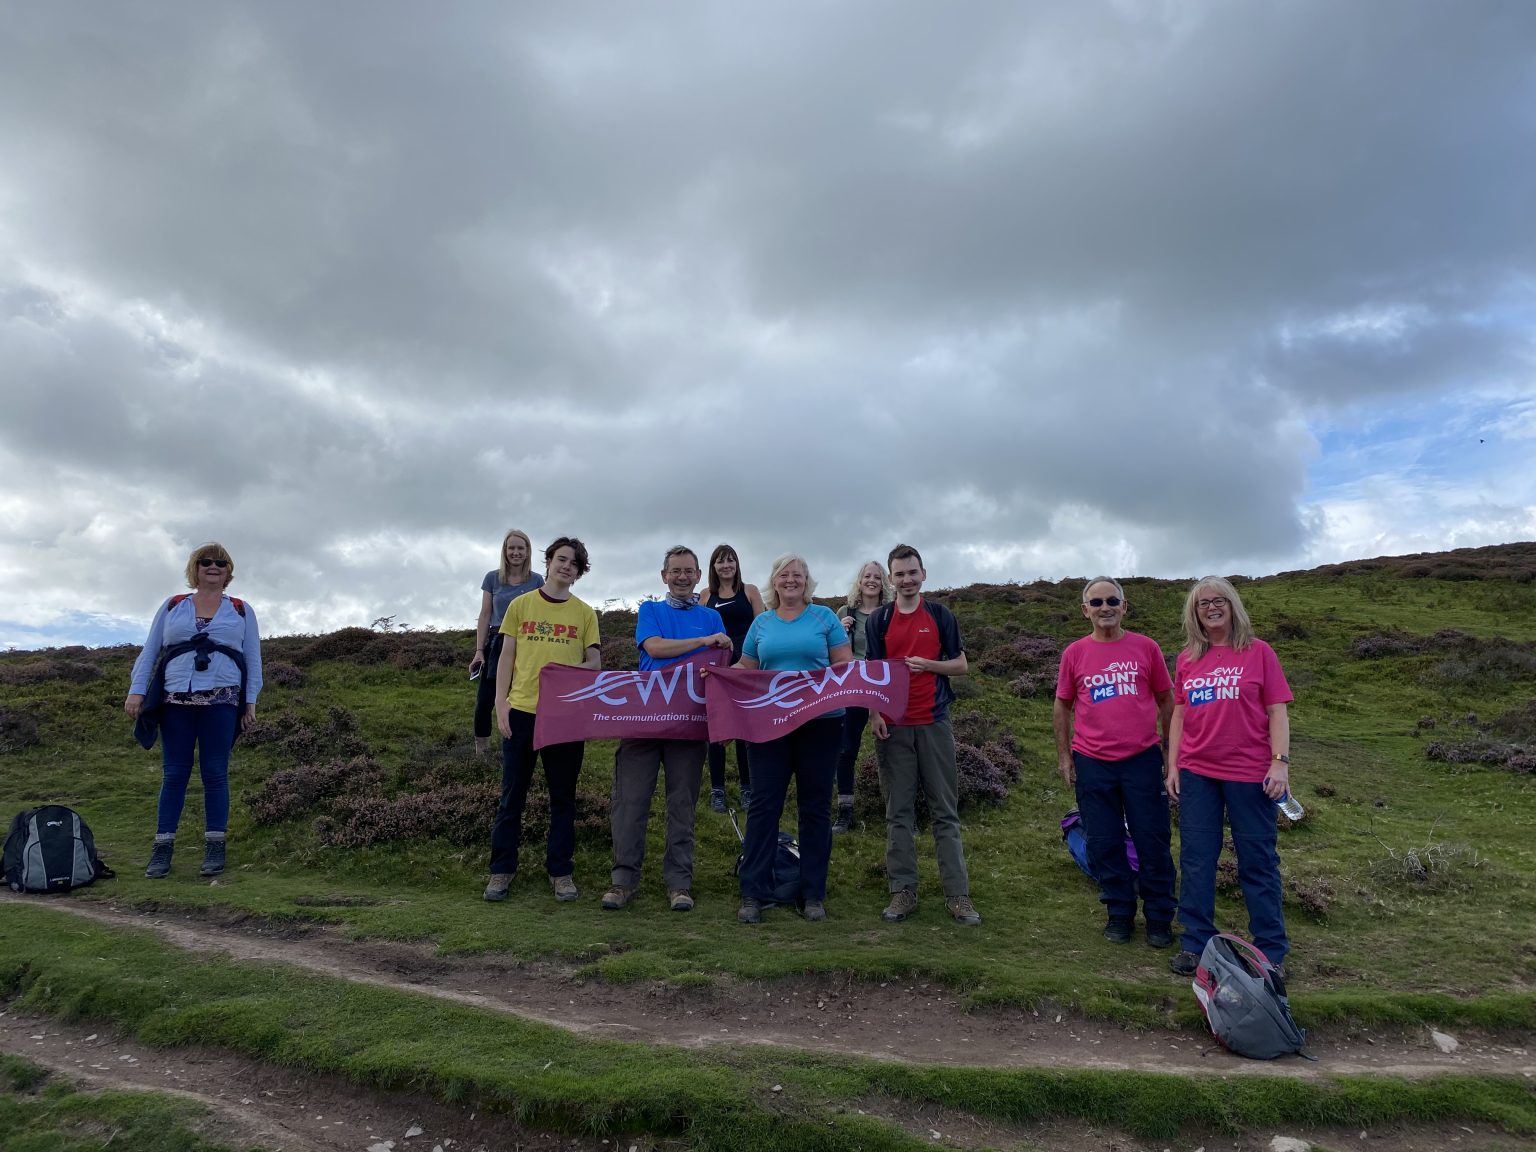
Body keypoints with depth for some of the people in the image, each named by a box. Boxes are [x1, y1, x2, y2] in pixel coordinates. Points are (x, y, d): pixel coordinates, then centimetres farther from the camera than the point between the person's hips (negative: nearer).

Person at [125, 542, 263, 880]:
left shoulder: (242, 611, 11)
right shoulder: (172, 607, 14)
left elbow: (253, 659, 10)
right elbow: (149, 651, 12)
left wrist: (251, 701, 3)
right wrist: (136, 690, 1)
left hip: (220, 702, -1)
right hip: (175, 701, 1)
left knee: (215, 774, 0)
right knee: (173, 775, 3)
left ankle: (214, 848, 5)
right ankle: (162, 849, 7)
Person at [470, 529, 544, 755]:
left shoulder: (536, 581, 4)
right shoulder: (492, 578, 4)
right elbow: (485, 616, 4)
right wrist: (479, 650, -2)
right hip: (497, 643, 0)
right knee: (484, 702, -6)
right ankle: (480, 753, 7)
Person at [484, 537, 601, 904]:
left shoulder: (585, 613, 7)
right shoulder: (521, 605, 6)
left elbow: (595, 662, 6)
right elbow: (506, 657, 6)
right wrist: (501, 703, -3)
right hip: (521, 711, 0)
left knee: (563, 797, 8)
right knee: (512, 795, 7)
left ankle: (561, 871, 18)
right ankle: (502, 870, 19)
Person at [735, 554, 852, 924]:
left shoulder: (824, 617, 5)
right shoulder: (761, 623, 12)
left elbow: (846, 665, 2)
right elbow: (744, 670, 15)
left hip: (820, 722, -1)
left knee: (816, 807, 6)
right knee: (763, 804, -1)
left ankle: (813, 894, 16)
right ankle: (753, 893, 6)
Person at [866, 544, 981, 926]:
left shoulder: (940, 616, 5)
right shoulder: (879, 619, 6)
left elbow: (961, 665, 7)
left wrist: (927, 664, -10)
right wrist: (874, 713, -7)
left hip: (934, 723, 0)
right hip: (892, 726, 0)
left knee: (945, 812, 4)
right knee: (898, 813, 5)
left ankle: (957, 893, 9)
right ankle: (903, 891, 13)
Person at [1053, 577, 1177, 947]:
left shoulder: (1146, 648, 0)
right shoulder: (1075, 653, 2)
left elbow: (1166, 701, 8)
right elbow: (1062, 707, 9)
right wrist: (1063, 756, 7)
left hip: (1142, 760, -1)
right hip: (1092, 764, 1)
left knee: (1153, 842, 5)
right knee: (1104, 844, 8)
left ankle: (1159, 917, 21)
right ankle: (1119, 914, 25)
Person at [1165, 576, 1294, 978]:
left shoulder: (1258, 652, -1)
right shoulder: (1186, 660, 8)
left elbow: (1277, 712, -3)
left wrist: (1280, 762, -12)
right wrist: (1173, 766, 7)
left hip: (1249, 773, -3)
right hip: (1196, 774, 3)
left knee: (1258, 862, 5)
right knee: (1196, 859, 8)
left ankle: (1271, 951, 19)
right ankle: (1196, 943, 19)